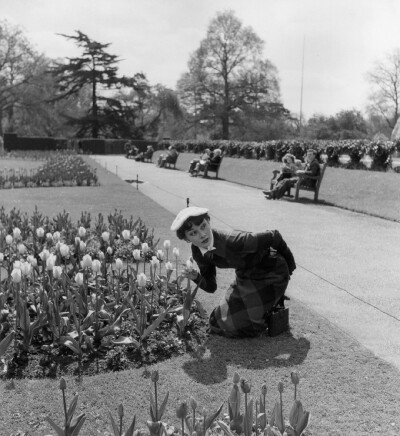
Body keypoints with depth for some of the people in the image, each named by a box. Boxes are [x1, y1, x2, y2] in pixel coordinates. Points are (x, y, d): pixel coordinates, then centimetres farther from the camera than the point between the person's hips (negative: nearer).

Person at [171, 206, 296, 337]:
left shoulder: (233, 241, -37)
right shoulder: (198, 253, -13)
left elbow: (273, 237, -26)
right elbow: (211, 287, 0)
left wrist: (290, 265, -8)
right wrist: (196, 277, -23)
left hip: (271, 276, -7)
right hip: (245, 276, 7)